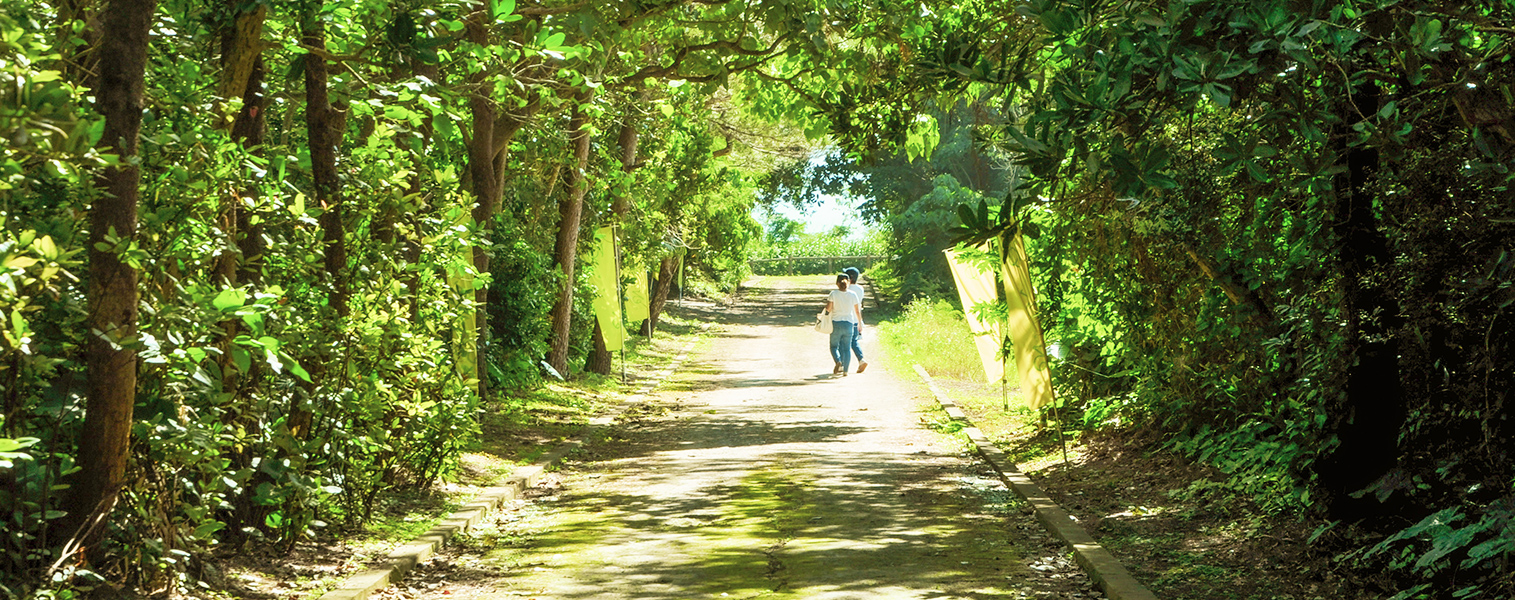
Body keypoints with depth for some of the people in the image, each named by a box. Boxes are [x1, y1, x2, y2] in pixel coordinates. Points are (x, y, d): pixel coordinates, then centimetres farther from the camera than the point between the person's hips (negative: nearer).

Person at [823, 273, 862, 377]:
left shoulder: (833, 294, -6)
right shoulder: (852, 295, 0)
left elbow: (828, 309, -10)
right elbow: (857, 311, 6)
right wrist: (860, 323, 20)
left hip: (836, 323, -2)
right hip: (849, 324, 2)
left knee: (834, 346, 11)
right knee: (846, 348, 10)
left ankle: (838, 361, -16)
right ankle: (845, 370, 5)